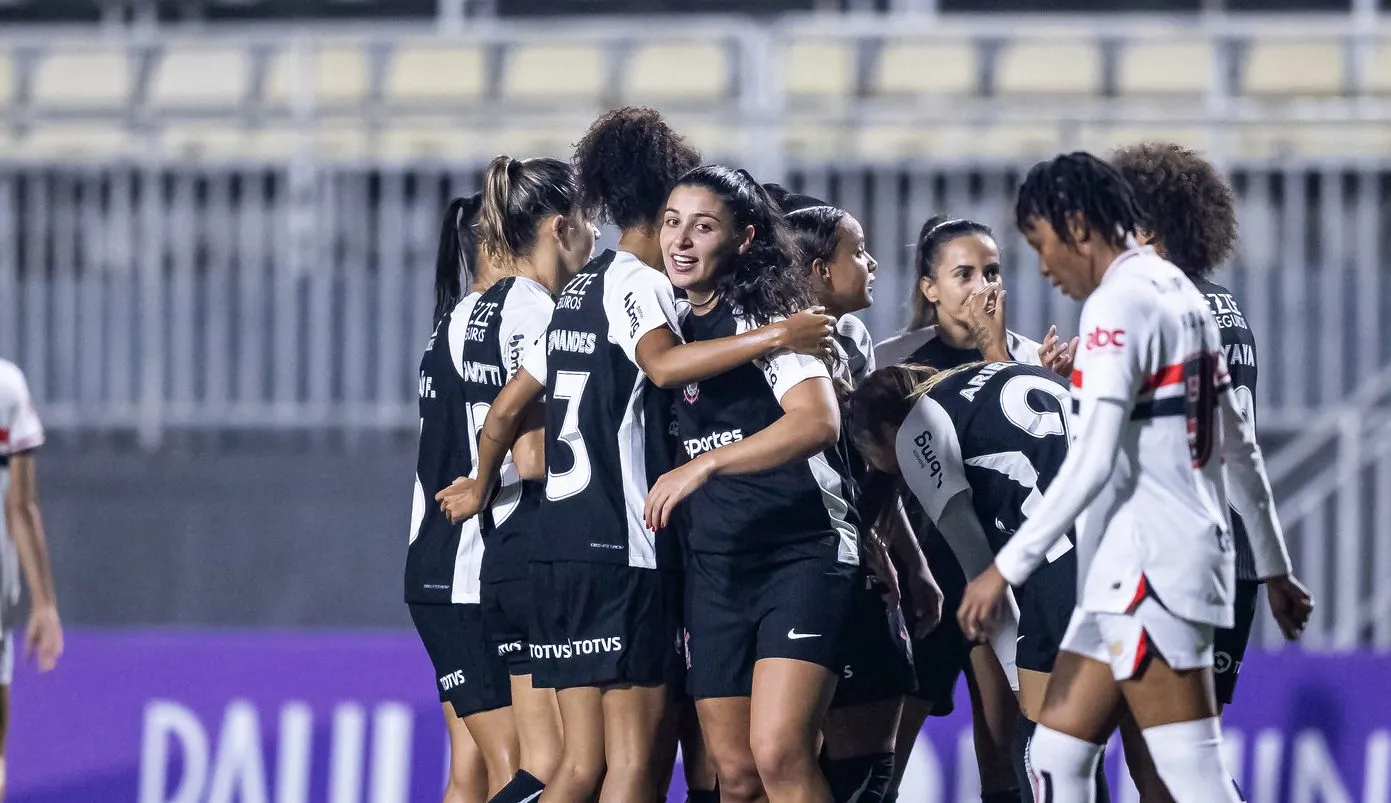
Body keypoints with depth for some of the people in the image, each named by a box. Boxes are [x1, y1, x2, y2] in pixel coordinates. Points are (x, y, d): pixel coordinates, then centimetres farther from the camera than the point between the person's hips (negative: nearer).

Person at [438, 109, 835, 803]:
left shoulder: (580, 291, 20)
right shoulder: (636, 282, -7)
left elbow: (508, 409, 27)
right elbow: (664, 363, -29)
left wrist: (481, 487, 43)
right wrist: (773, 338, -29)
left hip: (562, 549, 9)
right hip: (623, 551, -9)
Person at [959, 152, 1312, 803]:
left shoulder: (1118, 304, -12)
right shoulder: (1182, 294, 16)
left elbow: (1092, 463, -20)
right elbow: (1239, 449, 22)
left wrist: (1007, 568, -17)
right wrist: (1273, 569, 27)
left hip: (1151, 571, -10)